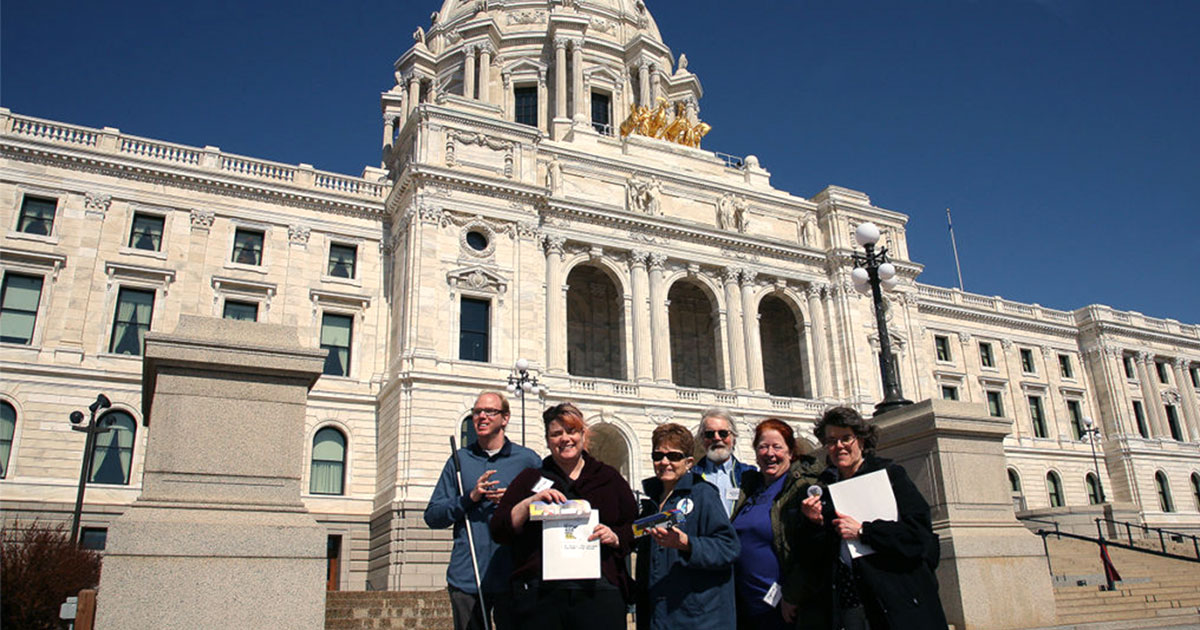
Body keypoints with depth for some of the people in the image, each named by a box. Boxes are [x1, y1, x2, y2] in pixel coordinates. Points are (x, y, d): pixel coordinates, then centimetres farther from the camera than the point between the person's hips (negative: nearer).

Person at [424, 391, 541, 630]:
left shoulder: (528, 459, 6)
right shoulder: (459, 460, 9)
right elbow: (432, 516, 6)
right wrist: (469, 498, -9)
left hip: (512, 578, -1)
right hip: (467, 578, 1)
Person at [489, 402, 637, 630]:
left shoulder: (609, 477, 16)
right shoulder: (530, 478, 14)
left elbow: (636, 529, 15)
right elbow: (499, 531, 5)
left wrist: (615, 537, -5)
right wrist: (530, 502, -9)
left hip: (597, 592, 0)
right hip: (539, 593, 0)